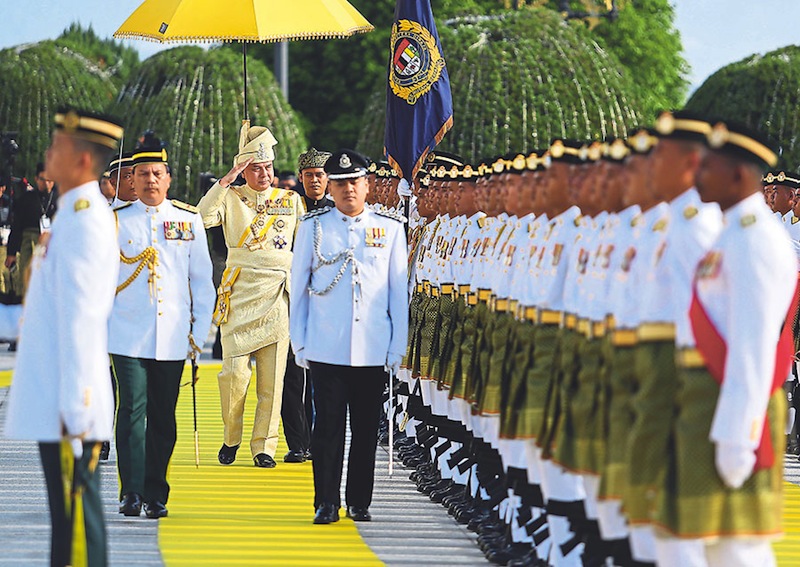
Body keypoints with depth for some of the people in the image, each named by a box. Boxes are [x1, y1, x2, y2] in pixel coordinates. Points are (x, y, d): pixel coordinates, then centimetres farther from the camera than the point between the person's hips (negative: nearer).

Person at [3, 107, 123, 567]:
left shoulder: (83, 221, -16)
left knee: (76, 510, -7)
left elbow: (81, 318, -20)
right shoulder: (78, 216, 16)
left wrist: (74, 409, -22)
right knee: (69, 510, 12)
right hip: (54, 405, 10)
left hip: (69, 408, -10)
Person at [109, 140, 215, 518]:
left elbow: (202, 278, 12)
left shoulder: (189, 220, 8)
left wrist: (200, 328, 7)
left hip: (172, 337, 2)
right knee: (132, 411, -10)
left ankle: (156, 496, 13)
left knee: (163, 417, 6)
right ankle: (132, 493, -11)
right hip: (128, 335, -2)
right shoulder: (117, 220, 5)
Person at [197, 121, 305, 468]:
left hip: (278, 296, 2)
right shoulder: (231, 198, 6)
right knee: (235, 371, -10)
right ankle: (231, 438, 11)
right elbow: (203, 218, -12)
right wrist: (226, 180, -13)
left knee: (272, 377, -1)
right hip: (240, 295, -2)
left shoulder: (291, 201, 13)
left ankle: (264, 446, 7)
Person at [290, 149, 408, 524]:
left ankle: (360, 503, 15)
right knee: (328, 428, -2)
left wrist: (397, 348, 4)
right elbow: (298, 287, 10)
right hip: (326, 349, -1)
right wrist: (299, 344, 6)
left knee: (366, 430, 6)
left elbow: (399, 292, 8)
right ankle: (326, 503, 4)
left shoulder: (390, 228, 7)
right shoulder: (313, 227, 6)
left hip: (373, 351, 1)